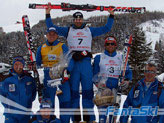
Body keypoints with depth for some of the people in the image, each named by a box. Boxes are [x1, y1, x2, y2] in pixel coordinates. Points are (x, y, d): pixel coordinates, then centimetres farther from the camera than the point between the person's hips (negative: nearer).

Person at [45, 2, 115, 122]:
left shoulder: (90, 30, 21)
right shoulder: (68, 30, 18)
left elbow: (106, 28, 24)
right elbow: (52, 27, 16)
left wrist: (111, 16, 20)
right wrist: (48, 14, 11)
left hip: (86, 62, 0)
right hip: (72, 62, 0)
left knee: (88, 89, -3)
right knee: (73, 90, -2)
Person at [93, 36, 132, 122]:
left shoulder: (121, 58, 14)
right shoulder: (99, 58, 10)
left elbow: (128, 72, 16)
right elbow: (94, 74, 10)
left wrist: (127, 80, -4)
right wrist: (98, 83, -8)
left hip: (116, 90, 2)